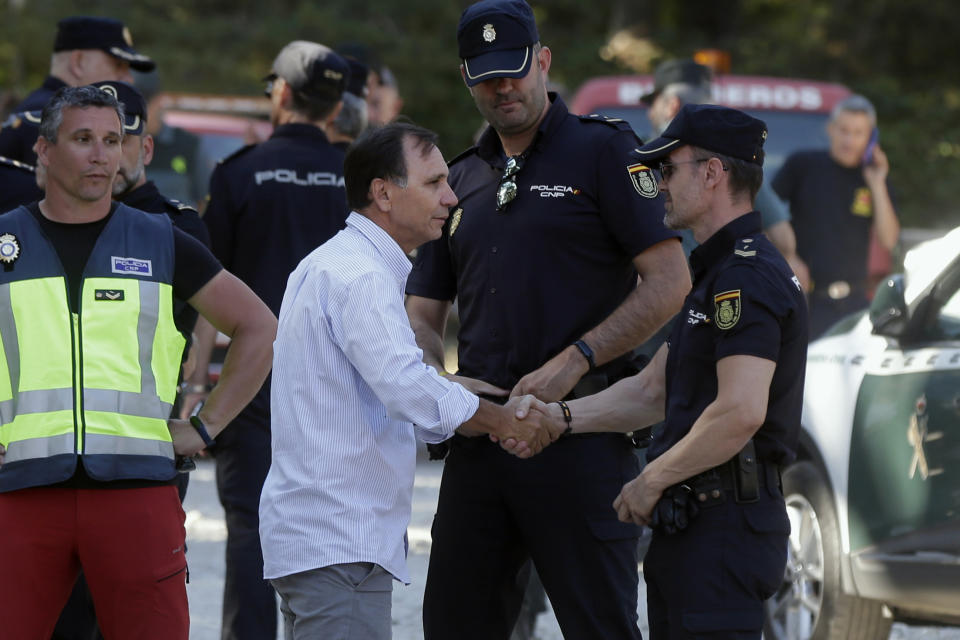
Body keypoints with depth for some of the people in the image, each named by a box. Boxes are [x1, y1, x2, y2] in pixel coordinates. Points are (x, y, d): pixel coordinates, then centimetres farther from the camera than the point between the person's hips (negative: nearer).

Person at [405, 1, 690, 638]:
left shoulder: (603, 150, 1)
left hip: (581, 432, -6)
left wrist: (573, 361, -15)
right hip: (478, 435, 6)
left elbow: (670, 281, -7)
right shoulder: (461, 180, 18)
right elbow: (422, 316, 20)